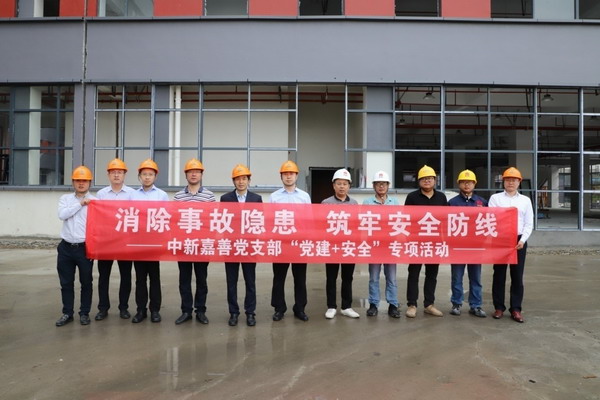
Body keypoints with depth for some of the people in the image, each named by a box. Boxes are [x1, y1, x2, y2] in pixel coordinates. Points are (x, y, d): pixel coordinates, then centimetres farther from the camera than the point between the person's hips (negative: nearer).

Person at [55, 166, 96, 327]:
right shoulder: (65, 198, 8)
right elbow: (62, 215, -11)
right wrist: (80, 204, -12)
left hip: (85, 247, -3)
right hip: (66, 247, 3)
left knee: (86, 282, 7)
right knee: (66, 283, 10)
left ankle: (84, 313, 20)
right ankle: (67, 313, 23)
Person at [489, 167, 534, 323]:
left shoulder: (525, 200, 10)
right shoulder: (495, 198, 5)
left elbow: (529, 224, 7)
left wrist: (522, 240, -8)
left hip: (519, 241, 2)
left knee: (517, 276, 4)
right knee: (499, 274, 4)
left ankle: (515, 309, 12)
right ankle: (499, 307, 14)